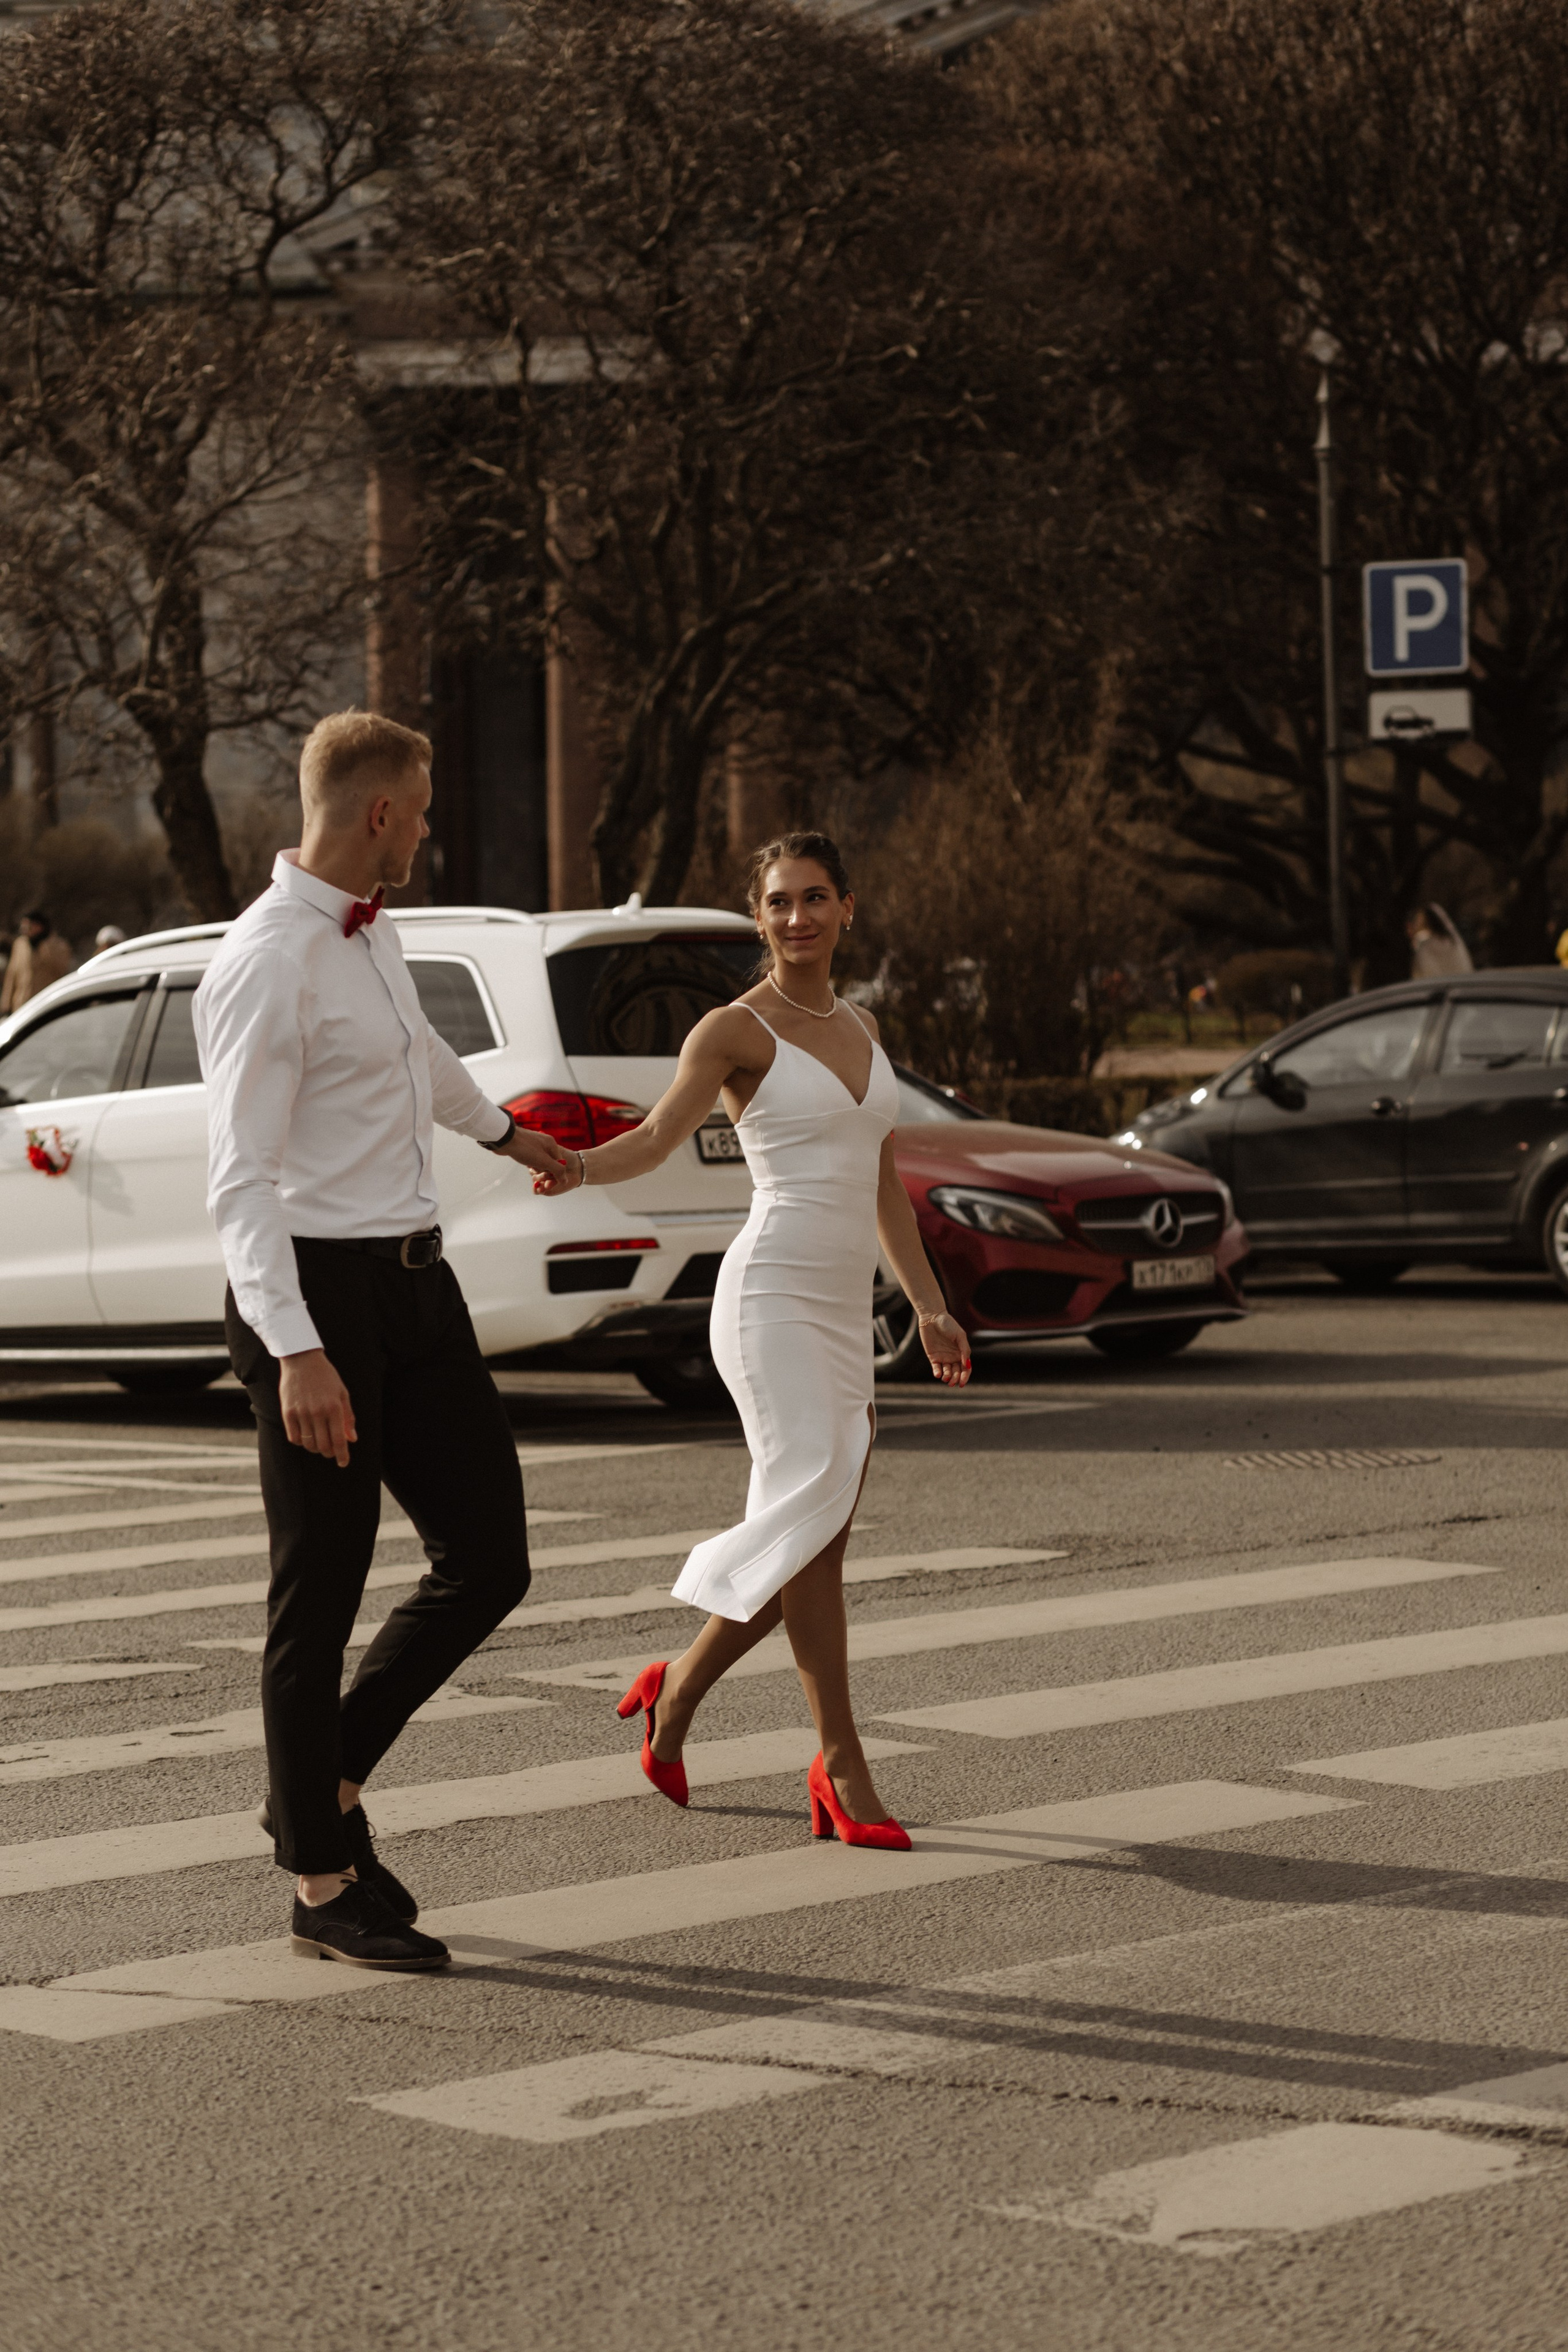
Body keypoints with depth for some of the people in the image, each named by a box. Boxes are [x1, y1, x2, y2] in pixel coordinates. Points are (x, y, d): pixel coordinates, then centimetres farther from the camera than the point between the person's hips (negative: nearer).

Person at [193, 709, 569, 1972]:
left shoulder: (371, 933, 13)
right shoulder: (267, 966, -16)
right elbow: (242, 1181, -20)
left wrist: (504, 1131, 55)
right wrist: (297, 1352, -30)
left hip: (417, 1278, 9)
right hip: (318, 1291, -9)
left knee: (488, 1561, 5)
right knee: (321, 1594, 1)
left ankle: (327, 1785, 24)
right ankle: (324, 1882, 12)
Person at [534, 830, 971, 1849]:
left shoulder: (861, 1027, 18)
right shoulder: (738, 1030, -2)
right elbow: (658, 1135, -14)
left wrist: (932, 1306, 21)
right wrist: (577, 1165, -35)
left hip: (846, 1309, 7)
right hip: (774, 1296, -7)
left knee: (811, 1545, 4)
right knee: (812, 1506, -20)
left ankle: (678, 1693, 23)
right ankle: (843, 1764, -19)